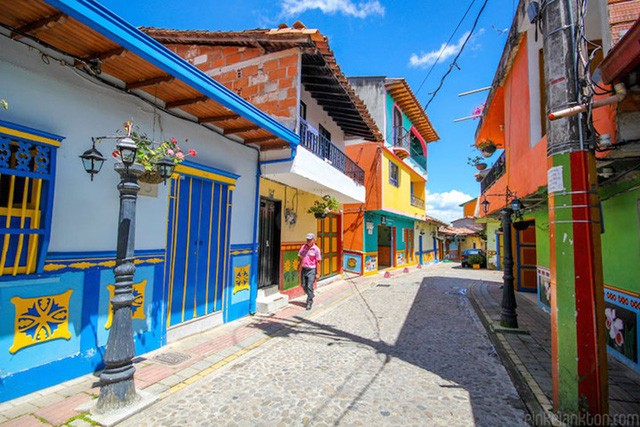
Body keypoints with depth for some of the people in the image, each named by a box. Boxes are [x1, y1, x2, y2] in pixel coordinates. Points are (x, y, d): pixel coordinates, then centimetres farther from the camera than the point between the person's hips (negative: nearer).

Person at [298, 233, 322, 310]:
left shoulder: (316, 249, -9)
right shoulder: (303, 247, 4)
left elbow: (318, 262, -8)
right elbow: (300, 259, 12)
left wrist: (318, 273, -10)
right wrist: (298, 269, 12)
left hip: (312, 270, -5)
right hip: (304, 269, 5)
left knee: (309, 286, -6)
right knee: (303, 285, 13)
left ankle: (309, 303, 6)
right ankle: (310, 295, 40)